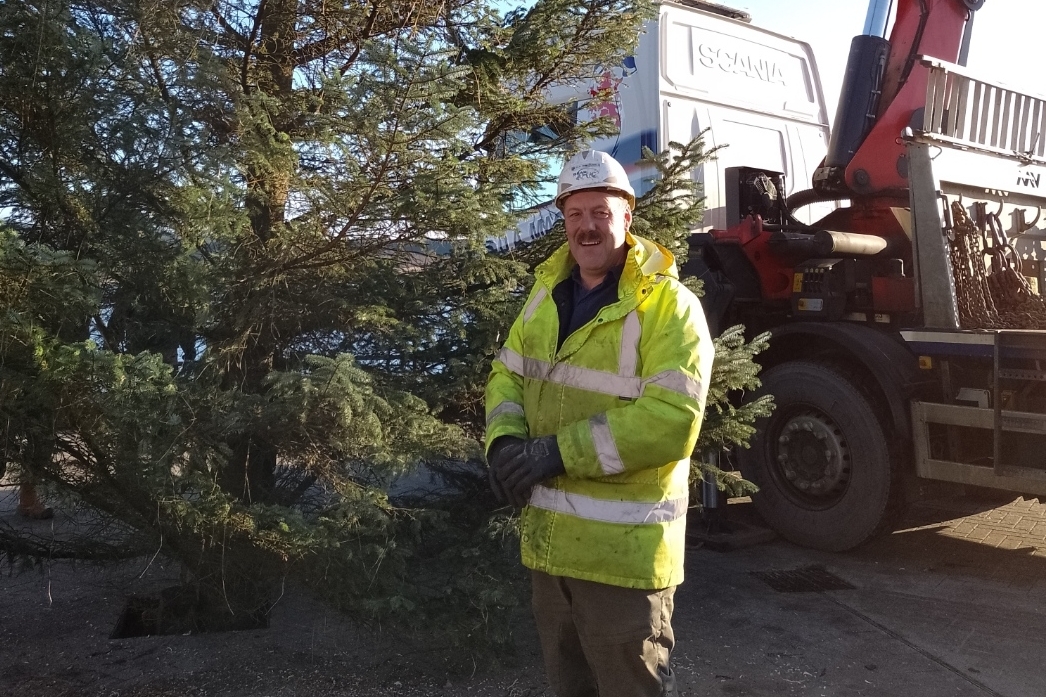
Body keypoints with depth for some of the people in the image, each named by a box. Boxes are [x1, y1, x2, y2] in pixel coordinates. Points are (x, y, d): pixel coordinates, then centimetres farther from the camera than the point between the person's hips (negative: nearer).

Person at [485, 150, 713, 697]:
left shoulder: (669, 305, -15)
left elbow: (671, 421, -24)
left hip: (623, 551, -7)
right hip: (546, 539, 7)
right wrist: (505, 441, -11)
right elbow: (508, 375, 10)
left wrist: (560, 451, -24)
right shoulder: (546, 294, 8)